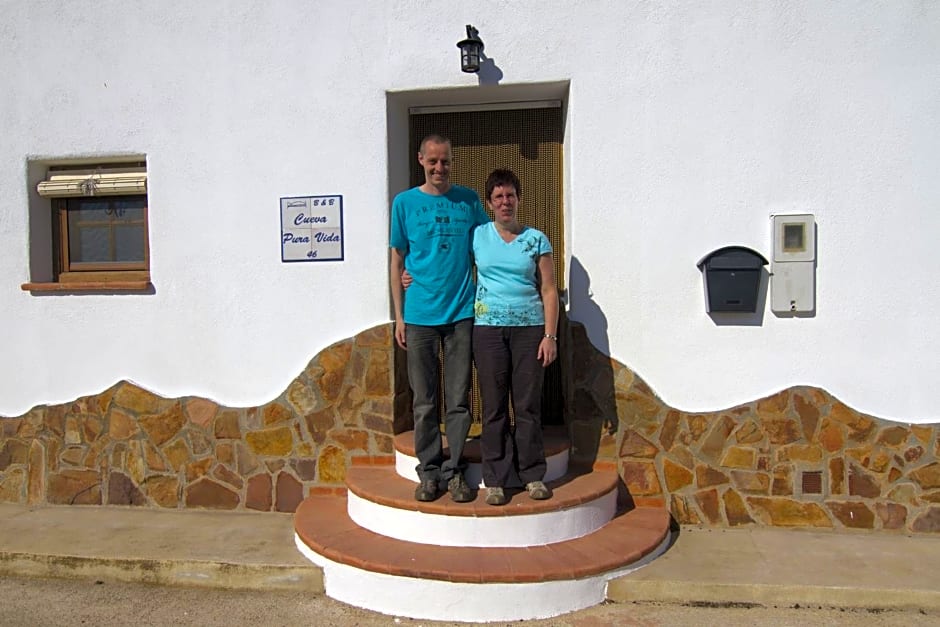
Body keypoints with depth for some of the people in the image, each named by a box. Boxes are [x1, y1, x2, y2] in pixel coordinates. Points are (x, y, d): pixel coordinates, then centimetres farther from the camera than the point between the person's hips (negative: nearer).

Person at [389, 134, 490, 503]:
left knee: (458, 400, 5)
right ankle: (429, 472, 18)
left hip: (461, 313, 1)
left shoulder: (469, 200, 6)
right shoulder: (404, 203, 5)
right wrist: (399, 315, 3)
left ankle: (455, 471, 16)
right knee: (425, 402, 6)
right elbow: (397, 260, 7)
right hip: (420, 316, 0)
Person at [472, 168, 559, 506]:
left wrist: (550, 336, -3)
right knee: (494, 406, 2)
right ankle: (496, 480, 9)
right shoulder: (477, 236, 7)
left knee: (528, 404, 2)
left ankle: (532, 475, 14)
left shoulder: (536, 239, 5)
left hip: (529, 327, 0)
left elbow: (549, 291, 4)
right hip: (488, 327, 0)